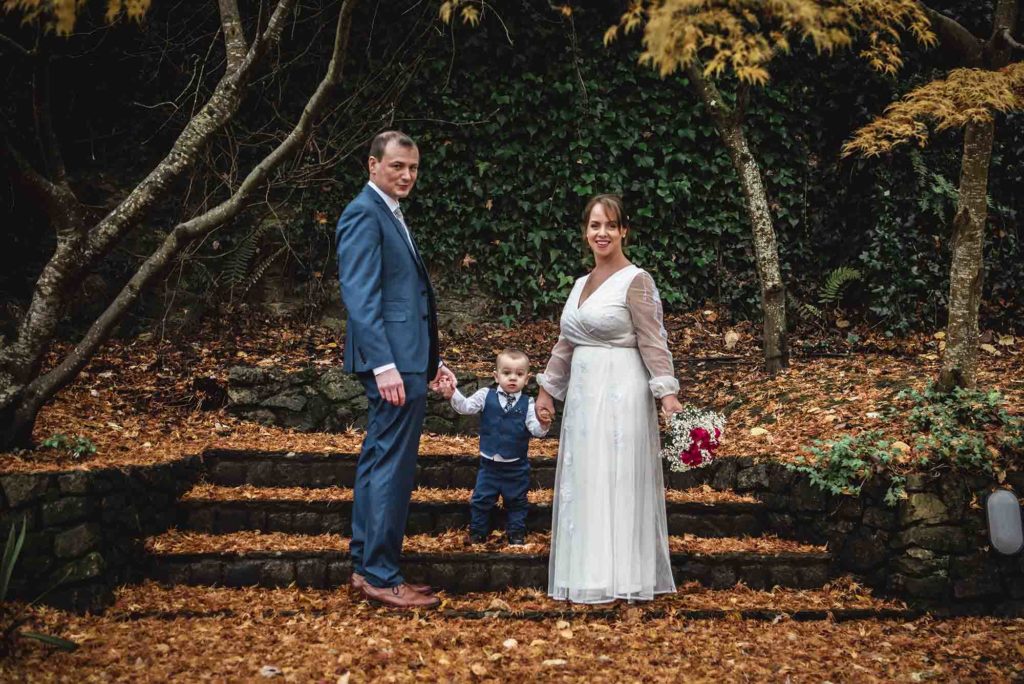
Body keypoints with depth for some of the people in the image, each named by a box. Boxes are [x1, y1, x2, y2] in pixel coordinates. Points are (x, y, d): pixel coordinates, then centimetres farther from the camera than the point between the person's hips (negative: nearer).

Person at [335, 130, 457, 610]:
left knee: (377, 463, 13)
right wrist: (384, 365, -24)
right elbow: (360, 297, -19)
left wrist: (432, 359, 19)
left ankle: (364, 568, 22)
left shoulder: (390, 216, 21)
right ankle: (381, 577, 1)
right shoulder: (364, 214, -10)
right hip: (393, 361, -11)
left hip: (403, 359, 11)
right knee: (393, 467, -6)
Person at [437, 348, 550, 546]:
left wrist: (543, 424, -36)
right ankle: (477, 532, 24)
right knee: (481, 500, 8)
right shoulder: (486, 396, -4)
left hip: (516, 467, 0)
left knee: (516, 501, 13)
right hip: (489, 463, 0)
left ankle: (516, 533, 28)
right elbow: (466, 407, -11)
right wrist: (453, 395, -28)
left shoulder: (527, 404, -6)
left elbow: (535, 429, -14)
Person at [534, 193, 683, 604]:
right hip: (584, 393, 7)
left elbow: (653, 342, -13)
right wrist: (547, 390, 17)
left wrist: (667, 394, -21)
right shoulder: (580, 284, 15)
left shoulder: (636, 281, -7)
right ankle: (590, 575, 18)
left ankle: (621, 578, 4)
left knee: (618, 480, -3)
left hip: (620, 393, -7)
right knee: (583, 484, 9)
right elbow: (566, 343, 19)